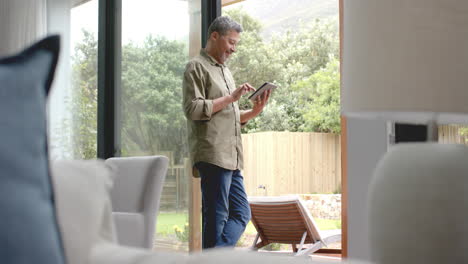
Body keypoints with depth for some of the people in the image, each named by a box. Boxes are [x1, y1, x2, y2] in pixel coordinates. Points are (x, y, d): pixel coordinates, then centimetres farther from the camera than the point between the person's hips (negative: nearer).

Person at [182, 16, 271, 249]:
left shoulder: (225, 71, 25)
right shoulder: (196, 67, -2)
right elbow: (193, 109, -14)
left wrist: (254, 112, 9)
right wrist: (231, 97, -14)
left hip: (231, 158, 9)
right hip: (212, 155, -9)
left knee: (241, 214, 6)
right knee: (216, 217, -8)